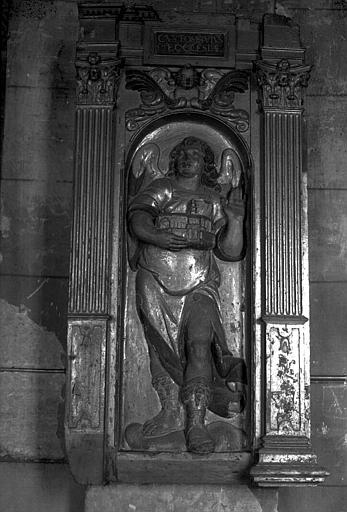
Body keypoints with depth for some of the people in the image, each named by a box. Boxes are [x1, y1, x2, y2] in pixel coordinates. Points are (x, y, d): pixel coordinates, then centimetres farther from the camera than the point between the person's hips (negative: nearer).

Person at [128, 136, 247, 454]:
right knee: (161, 348, 0)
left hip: (199, 286, 0)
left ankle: (196, 424, -15)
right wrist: (156, 236, -24)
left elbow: (230, 252, 13)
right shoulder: (160, 189, 13)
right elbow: (138, 217, -5)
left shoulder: (214, 201, 17)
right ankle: (171, 413, 14)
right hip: (156, 283, 0)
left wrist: (236, 222, -3)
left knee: (200, 344, -17)